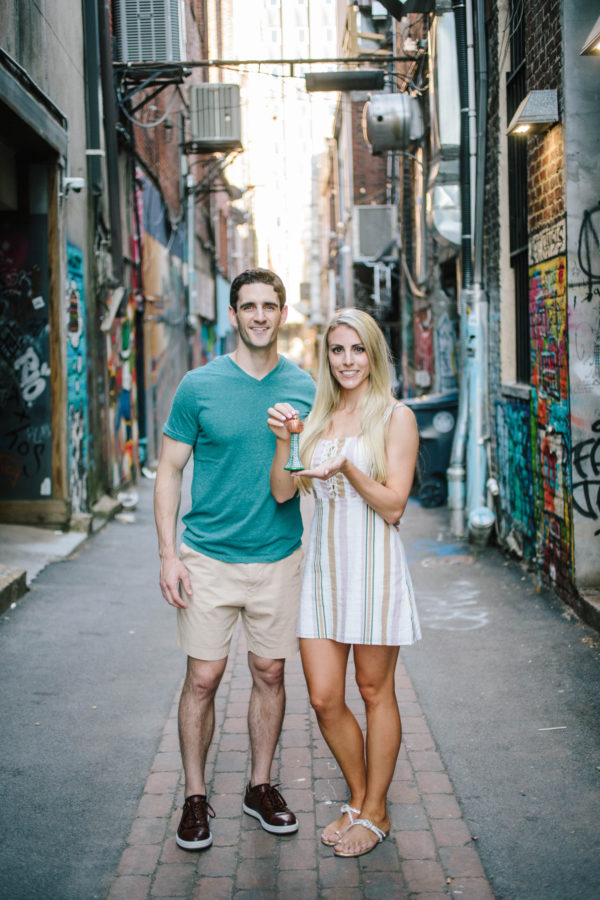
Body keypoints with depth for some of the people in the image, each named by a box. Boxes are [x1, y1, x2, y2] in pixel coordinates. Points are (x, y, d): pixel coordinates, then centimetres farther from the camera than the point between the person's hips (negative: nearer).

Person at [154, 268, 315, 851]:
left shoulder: (303, 389, 3)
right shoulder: (199, 386, -3)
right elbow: (169, 471, -1)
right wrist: (167, 553, -7)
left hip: (279, 557, 2)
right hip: (208, 556, -2)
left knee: (269, 673, 10)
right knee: (203, 677, 2)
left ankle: (260, 786, 28)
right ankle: (195, 797, 19)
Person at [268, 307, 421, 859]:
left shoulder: (396, 417, -3)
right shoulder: (317, 418, 11)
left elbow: (393, 505, -9)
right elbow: (282, 492, 3)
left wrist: (347, 469, -23)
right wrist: (283, 440, -12)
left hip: (373, 566, -4)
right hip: (322, 567, 5)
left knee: (375, 692, 7)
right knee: (324, 699, 6)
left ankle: (375, 812, 23)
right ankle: (359, 799, 27)